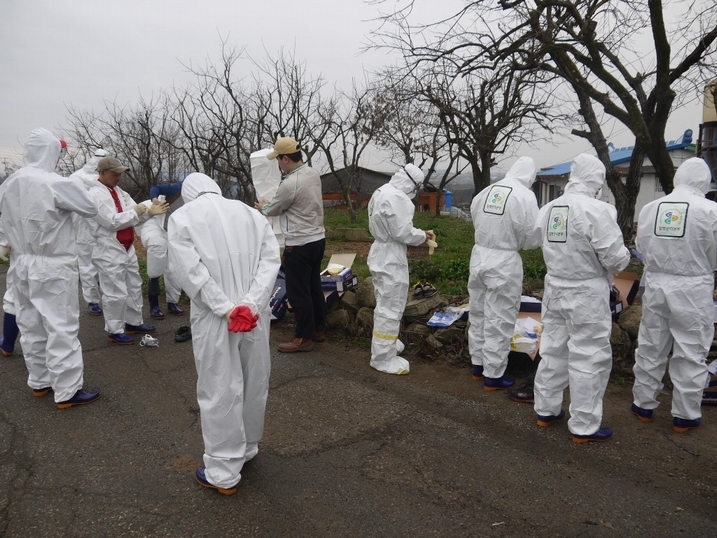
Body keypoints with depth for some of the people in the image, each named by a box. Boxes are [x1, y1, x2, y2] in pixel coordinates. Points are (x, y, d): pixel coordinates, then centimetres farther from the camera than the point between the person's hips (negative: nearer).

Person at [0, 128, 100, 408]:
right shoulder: (57, 184, -18)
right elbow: (91, 208, -6)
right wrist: (76, 188, 9)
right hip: (53, 268, -7)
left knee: (31, 326, 15)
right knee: (62, 328, -1)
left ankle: (39, 381, 28)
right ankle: (67, 391, 3)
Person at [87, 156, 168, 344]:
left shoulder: (119, 192, 12)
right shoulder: (95, 194, -14)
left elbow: (135, 216, 8)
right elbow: (111, 221, -23)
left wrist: (150, 211, -11)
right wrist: (135, 212, -14)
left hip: (127, 248, 9)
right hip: (109, 251, -9)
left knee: (134, 286, 17)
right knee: (116, 292, -3)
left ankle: (134, 322, 32)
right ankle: (115, 331, 10)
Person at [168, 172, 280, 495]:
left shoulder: (182, 217, 0)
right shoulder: (250, 212, 9)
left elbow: (190, 269, -13)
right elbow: (271, 258, -2)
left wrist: (226, 309, -14)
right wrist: (251, 304, -10)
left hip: (213, 318, -4)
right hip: (255, 314, 4)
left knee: (219, 392, 6)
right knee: (254, 384, 17)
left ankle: (224, 471, 18)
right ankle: (247, 449, 36)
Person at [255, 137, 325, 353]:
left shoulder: (290, 184, -21)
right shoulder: (313, 174, 4)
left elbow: (273, 210, -4)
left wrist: (262, 207, 17)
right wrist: (270, 203, 18)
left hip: (300, 245, -9)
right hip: (317, 238, 9)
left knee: (298, 293, 2)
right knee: (314, 287, 18)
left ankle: (304, 338, 11)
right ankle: (318, 329, 29)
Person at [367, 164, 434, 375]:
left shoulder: (382, 192, 10)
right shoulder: (397, 198, -22)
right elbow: (402, 232, -22)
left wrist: (417, 233, 9)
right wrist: (422, 236, -5)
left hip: (381, 253, 11)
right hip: (391, 259, -11)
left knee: (385, 304, 22)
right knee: (390, 308, -3)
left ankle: (386, 343, 37)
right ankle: (383, 357, 5)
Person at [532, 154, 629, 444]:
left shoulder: (548, 209, 1)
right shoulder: (596, 210, -19)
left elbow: (554, 249, 5)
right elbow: (615, 259, -15)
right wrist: (624, 255, 5)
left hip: (555, 287, 7)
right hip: (586, 293, -6)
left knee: (553, 351, 18)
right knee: (589, 359, 6)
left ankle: (546, 410, 32)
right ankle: (584, 426, 18)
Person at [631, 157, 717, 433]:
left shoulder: (649, 208, -3)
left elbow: (642, 246, 4)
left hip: (655, 284, 3)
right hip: (692, 287, -3)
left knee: (650, 347, 15)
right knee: (690, 353, 9)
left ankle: (643, 404, 27)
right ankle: (684, 415, 20)